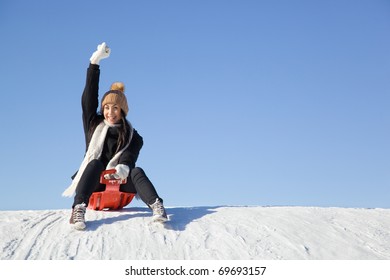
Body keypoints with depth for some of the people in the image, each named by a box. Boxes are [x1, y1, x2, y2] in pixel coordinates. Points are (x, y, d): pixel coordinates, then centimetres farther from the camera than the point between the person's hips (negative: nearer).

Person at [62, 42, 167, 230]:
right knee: (95, 164, -29)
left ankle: (157, 207, -49)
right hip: (94, 182, 0)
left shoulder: (131, 135, 9)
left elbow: (130, 155, -12)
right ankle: (78, 210, -48)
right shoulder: (94, 125, 12)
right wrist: (95, 62, -4)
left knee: (137, 171, -26)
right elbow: (89, 96, 3)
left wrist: (124, 166, -37)